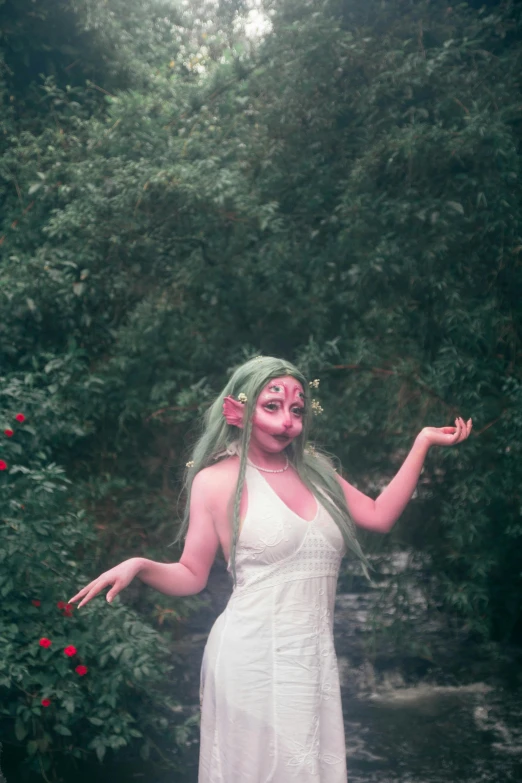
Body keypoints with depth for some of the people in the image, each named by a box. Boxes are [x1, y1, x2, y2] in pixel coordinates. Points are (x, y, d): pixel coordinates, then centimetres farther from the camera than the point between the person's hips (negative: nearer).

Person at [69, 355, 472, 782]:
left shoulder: (315, 470, 11)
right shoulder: (217, 480, -4)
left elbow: (380, 515, 11)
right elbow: (192, 575, 1)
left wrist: (423, 442, 10)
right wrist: (139, 566, -18)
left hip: (316, 657, 5)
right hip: (255, 659, -5)